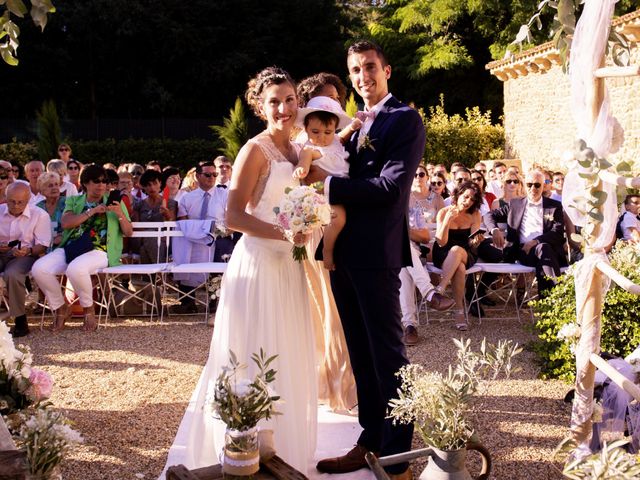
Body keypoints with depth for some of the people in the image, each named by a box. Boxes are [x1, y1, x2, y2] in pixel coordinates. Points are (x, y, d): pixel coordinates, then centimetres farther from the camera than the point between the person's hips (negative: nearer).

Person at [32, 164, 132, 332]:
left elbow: (128, 232, 10)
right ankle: (61, 308, 1)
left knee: (75, 268, -37)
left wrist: (120, 214, -9)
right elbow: (65, 223, 1)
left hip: (99, 251, -3)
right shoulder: (73, 201, 21)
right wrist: (92, 212, -9)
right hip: (71, 248, 3)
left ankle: (89, 309, -9)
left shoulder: (114, 202, 17)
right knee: (39, 268, -24)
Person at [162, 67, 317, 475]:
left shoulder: (297, 151, 13)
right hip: (259, 263, -8)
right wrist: (284, 233, -20)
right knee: (255, 360, -1)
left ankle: (283, 449, 29)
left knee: (289, 360, 14)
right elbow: (234, 216, -15)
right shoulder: (256, 150, -10)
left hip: (289, 266, 8)